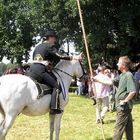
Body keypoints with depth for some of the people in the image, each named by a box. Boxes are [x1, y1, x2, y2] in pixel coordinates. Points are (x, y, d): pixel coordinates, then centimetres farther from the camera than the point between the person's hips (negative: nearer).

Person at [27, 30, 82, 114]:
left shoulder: (38, 47, 24)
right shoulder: (50, 46, 0)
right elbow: (59, 56, -11)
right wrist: (74, 57, -9)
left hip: (32, 70, 9)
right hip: (41, 71, -9)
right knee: (56, 85, -10)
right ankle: (54, 107, -19)